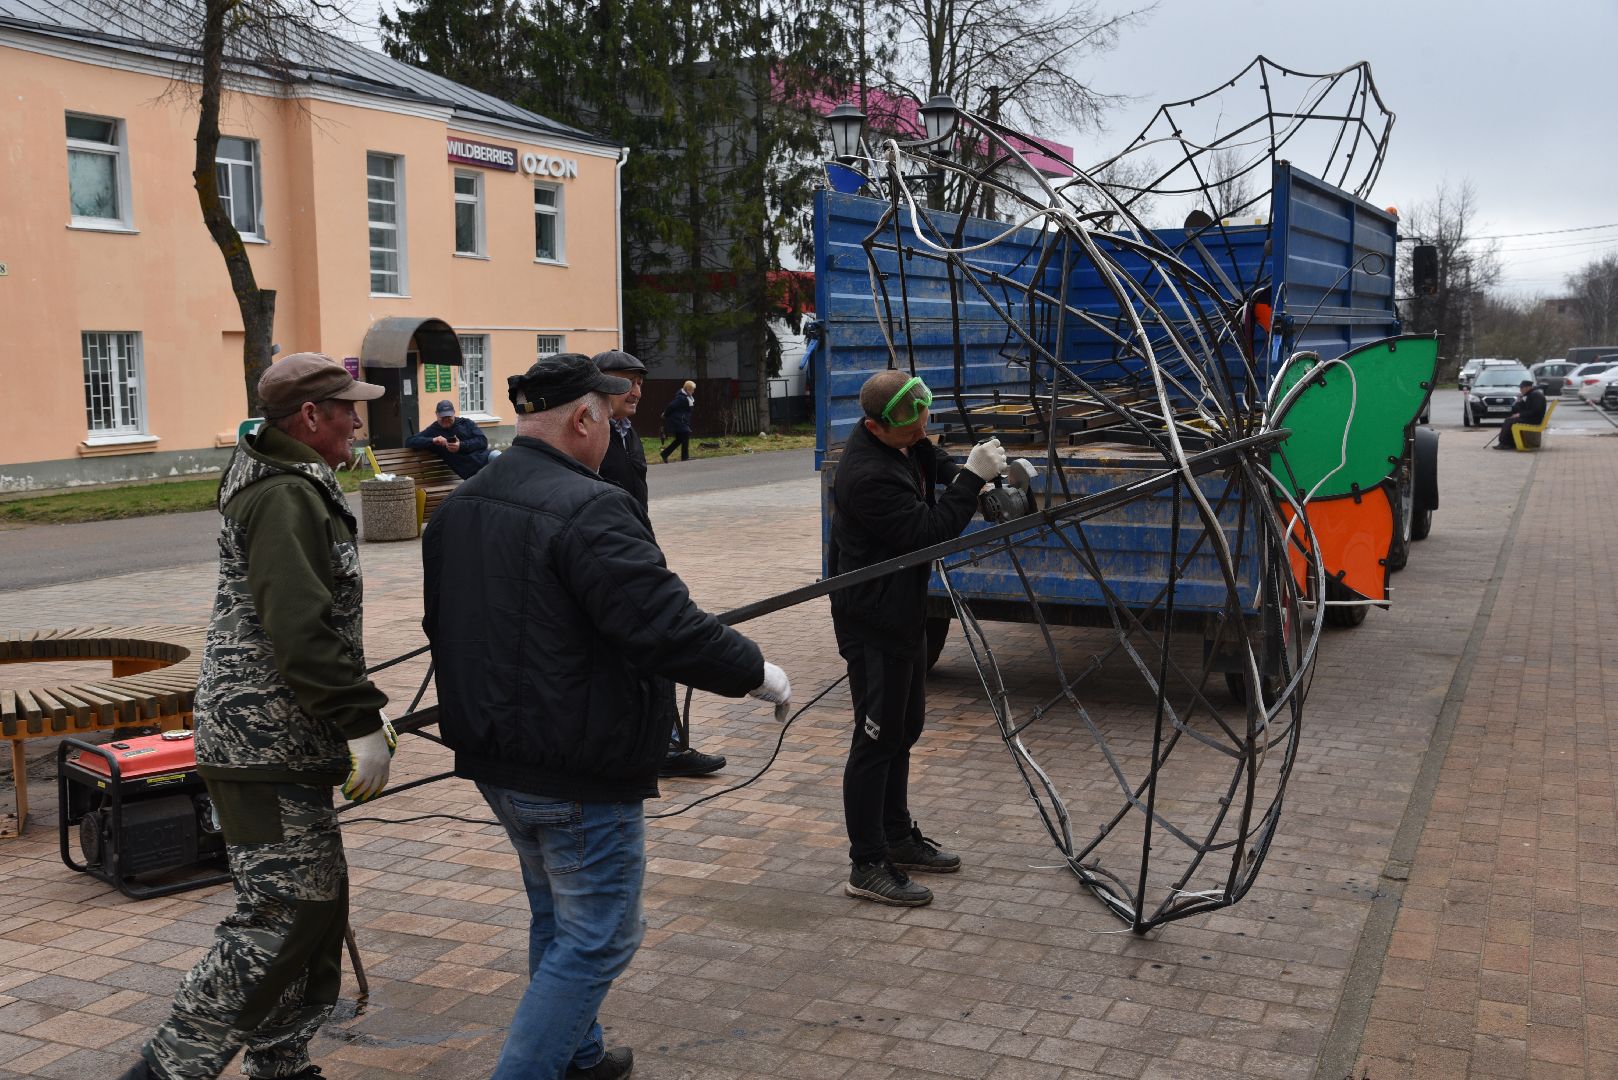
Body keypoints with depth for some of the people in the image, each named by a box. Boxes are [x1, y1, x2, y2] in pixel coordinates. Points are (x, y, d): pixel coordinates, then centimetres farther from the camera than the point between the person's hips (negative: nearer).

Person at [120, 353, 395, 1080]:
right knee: (283, 915, -7)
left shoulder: (287, 484, 17)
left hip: (275, 742, 11)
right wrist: (363, 722, -22)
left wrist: (355, 713, 24)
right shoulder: (287, 497, -17)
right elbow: (303, 631, -26)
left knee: (317, 904, 16)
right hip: (268, 746, -11)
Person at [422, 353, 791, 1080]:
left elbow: (443, 628, 18)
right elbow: (670, 629, -27)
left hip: (494, 760, 10)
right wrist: (755, 674, -12)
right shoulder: (589, 510, -23)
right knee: (596, 939, 4)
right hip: (579, 778, -9)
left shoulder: (459, 508, 7)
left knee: (556, 921, 25)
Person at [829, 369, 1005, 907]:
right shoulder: (868, 475, -28)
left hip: (903, 611, 11)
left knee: (904, 729, 20)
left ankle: (897, 838, 35)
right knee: (876, 739, -3)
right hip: (873, 623, -10)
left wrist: (964, 474, 4)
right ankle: (868, 866, 6)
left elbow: (932, 459, 24)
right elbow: (927, 533, -26)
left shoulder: (904, 442, 2)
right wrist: (973, 479, -24)